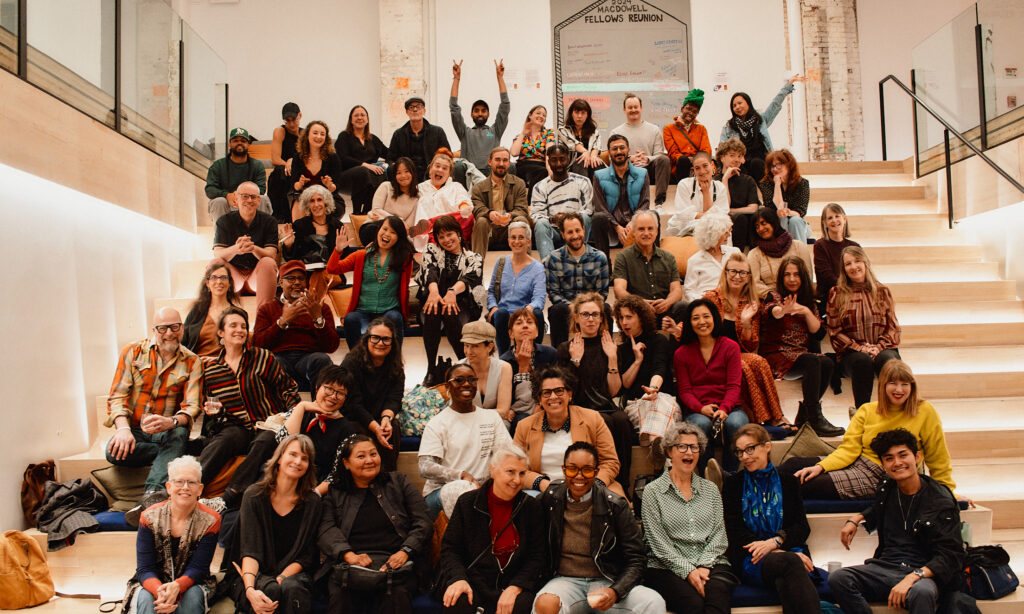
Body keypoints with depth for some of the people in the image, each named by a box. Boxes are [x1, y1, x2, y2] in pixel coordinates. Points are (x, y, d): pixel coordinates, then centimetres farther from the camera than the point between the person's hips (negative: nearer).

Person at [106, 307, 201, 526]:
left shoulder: (191, 362, 1)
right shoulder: (133, 352, 2)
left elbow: (192, 407, -10)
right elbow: (117, 396, -4)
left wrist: (171, 422, -35)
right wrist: (123, 428, -25)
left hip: (167, 432, -1)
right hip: (134, 431, 1)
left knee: (179, 434, -37)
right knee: (115, 451, -32)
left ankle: (151, 495, -52)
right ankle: (173, 455, -15)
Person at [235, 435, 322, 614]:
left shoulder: (312, 502, 1)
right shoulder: (255, 495, -1)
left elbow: (305, 555, 0)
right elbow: (249, 551, -10)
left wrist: (280, 579, -17)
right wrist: (250, 590, -26)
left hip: (294, 574, 0)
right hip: (259, 575, 0)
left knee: (291, 588, -34)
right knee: (271, 589, -33)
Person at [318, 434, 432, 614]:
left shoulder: (398, 482, 19)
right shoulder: (334, 493, 20)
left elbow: (423, 523, 11)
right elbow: (327, 529, 3)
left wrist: (405, 552, -8)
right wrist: (348, 555, -17)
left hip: (395, 562, 0)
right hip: (349, 564, 0)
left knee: (397, 596, -33)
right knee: (341, 597, -33)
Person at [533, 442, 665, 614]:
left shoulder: (616, 506, -3)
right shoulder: (550, 500, 1)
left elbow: (635, 561, -2)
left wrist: (615, 591, -20)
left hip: (607, 581, 0)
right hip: (565, 579, 0)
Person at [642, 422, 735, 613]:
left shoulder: (711, 489, 19)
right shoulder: (653, 491, 6)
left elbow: (719, 533, 11)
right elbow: (658, 542, -2)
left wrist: (704, 566, -6)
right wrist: (688, 571, -13)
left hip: (711, 564, 3)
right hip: (667, 568, -3)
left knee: (717, 596, -32)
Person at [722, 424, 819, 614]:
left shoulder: (787, 482, 18)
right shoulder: (733, 484, 12)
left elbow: (802, 527, 10)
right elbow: (735, 532, 1)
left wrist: (775, 541, -13)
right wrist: (785, 554, -11)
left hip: (786, 550, 2)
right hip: (749, 559, -1)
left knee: (785, 581, -36)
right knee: (791, 562, -35)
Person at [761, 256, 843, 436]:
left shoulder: (809, 302, 18)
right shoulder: (774, 296, 3)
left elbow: (819, 333, 6)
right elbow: (771, 311, -23)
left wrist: (806, 312, -10)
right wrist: (784, 310, -48)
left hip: (802, 355, 5)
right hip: (776, 355, -5)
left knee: (827, 363, -26)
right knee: (812, 361, -31)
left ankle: (804, 415, -12)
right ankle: (815, 421, -33)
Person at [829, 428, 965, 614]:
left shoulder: (941, 500, -4)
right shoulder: (888, 487, 12)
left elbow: (950, 556, -11)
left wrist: (913, 577, -26)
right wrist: (855, 519, 18)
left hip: (923, 573, -4)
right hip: (885, 569, 5)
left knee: (922, 593, -41)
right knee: (838, 580, -24)